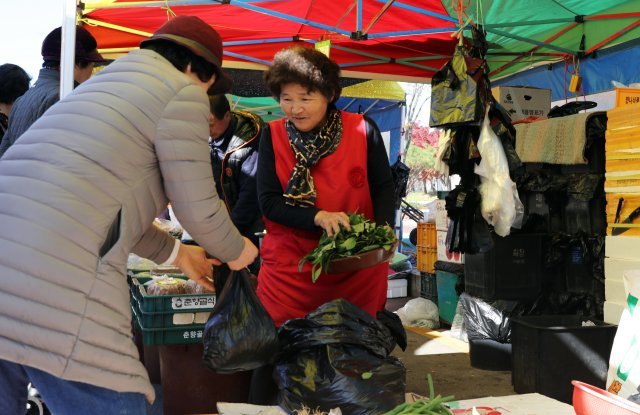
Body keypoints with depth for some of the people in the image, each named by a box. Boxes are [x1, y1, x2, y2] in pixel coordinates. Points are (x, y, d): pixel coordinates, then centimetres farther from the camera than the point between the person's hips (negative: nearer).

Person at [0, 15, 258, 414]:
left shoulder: (106, 82, 28)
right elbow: (198, 208, 3)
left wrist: (176, 253, 44)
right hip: (55, 294, -9)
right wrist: (236, 251, 24)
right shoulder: (181, 92, 2)